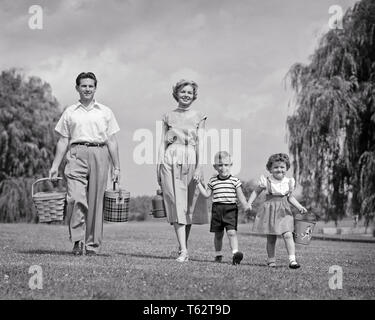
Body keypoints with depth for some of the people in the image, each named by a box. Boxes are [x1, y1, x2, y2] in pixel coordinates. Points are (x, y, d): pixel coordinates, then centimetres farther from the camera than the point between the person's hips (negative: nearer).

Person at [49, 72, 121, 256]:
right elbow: (63, 141, 14)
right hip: (76, 155, 0)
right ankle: (77, 240, -13)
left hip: (99, 155, 0)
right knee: (76, 198, -18)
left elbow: (112, 141, 12)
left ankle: (92, 244, 6)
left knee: (95, 201, -1)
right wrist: (55, 166, 8)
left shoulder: (105, 112, 13)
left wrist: (116, 167, 7)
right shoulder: (70, 112, 14)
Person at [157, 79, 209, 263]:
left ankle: (183, 247, 16)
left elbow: (200, 143, 2)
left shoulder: (199, 117, 10)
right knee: (177, 204, -9)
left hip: (190, 161, 0)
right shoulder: (168, 117, 12)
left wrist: (199, 167, -8)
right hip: (171, 162, 0)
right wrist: (159, 167, 4)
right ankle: (183, 250, -15)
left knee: (189, 206, 3)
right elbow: (162, 143, 11)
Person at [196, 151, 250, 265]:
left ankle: (235, 253, -20)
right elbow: (207, 194, 9)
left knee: (231, 232, -15)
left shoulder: (234, 180, 1)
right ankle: (218, 254, 21)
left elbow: (240, 196, 1)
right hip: (217, 209, 2)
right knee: (218, 234, 10)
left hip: (231, 209, -2)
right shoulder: (213, 181, 8)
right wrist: (199, 183, 5)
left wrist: (246, 206, -12)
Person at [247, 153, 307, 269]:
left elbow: (290, 197, 14)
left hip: (284, 212, 1)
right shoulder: (266, 181, -5)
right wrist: (249, 203, -7)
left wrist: (299, 207, 3)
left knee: (288, 235, -14)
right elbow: (256, 191, 6)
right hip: (270, 211, -1)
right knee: (271, 238, 5)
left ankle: (292, 260, -14)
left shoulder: (289, 182, 3)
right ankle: (271, 260, 18)